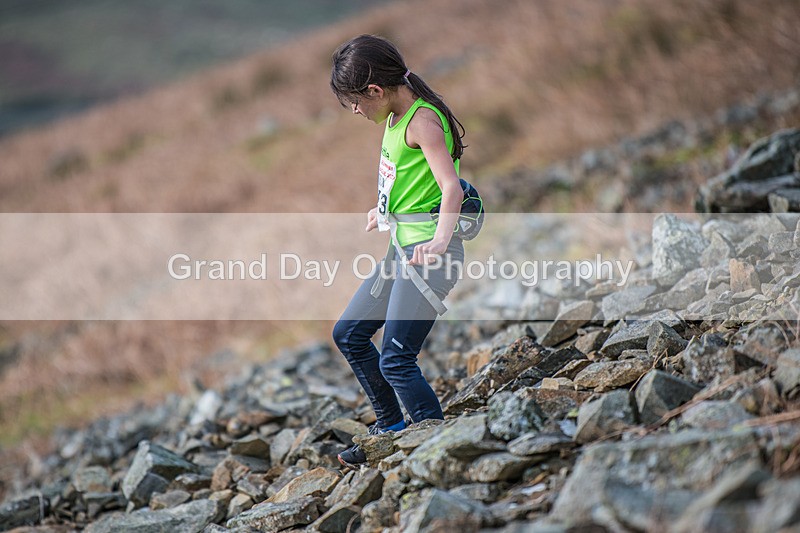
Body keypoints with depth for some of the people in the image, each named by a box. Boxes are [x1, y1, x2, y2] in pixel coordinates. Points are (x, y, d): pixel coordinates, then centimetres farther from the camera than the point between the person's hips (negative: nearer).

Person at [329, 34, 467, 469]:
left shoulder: (422, 120, -16)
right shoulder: (396, 118, 12)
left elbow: (452, 188, -25)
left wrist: (440, 239, -37)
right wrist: (384, 212, 39)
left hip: (429, 252, -11)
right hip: (402, 247, 11)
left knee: (395, 358, -14)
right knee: (348, 334, 16)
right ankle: (392, 428, 27)